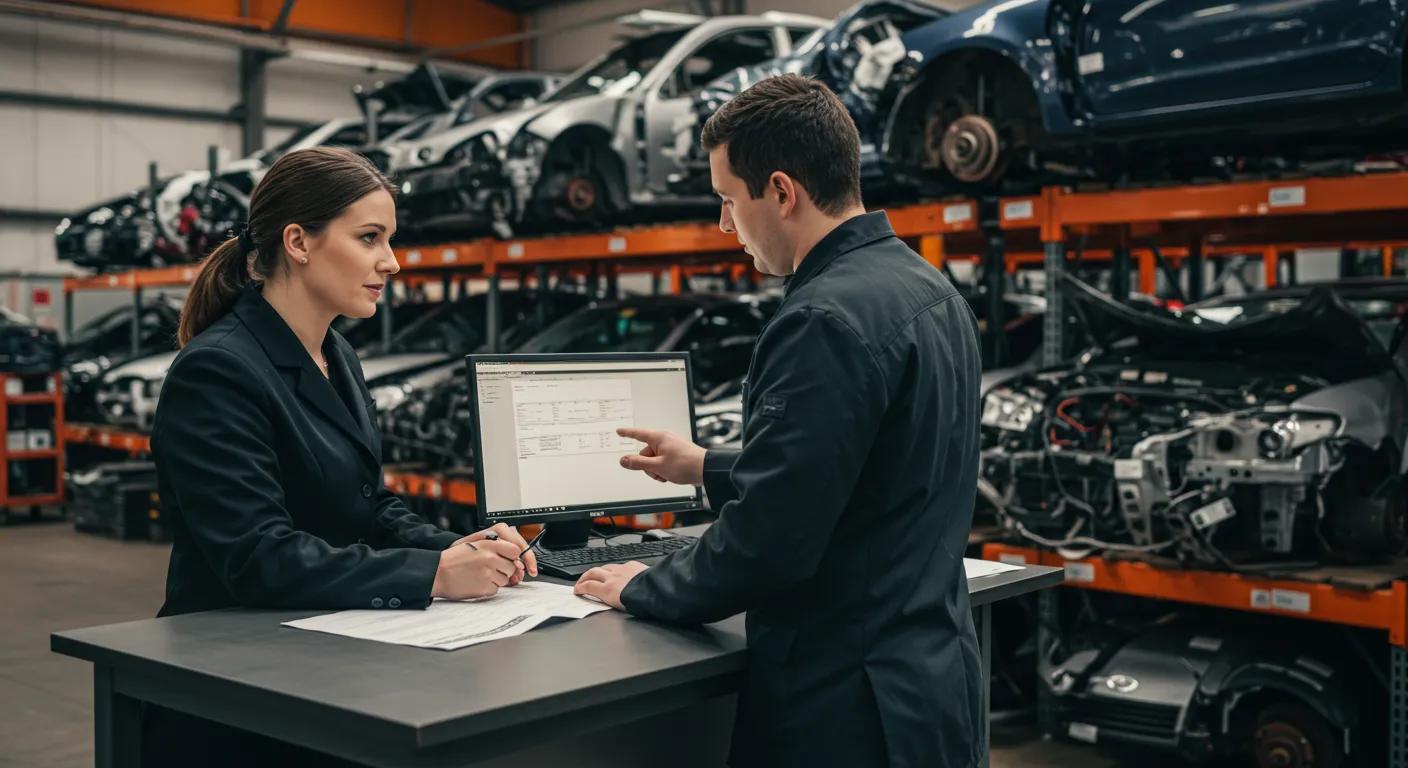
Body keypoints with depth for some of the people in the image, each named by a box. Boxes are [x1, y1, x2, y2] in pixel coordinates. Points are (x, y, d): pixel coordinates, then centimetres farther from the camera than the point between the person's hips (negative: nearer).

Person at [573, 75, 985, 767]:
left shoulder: (827, 319, -22)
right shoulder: (932, 293, 8)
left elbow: (769, 539, -23)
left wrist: (641, 589, -6)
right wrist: (707, 469, 23)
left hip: (845, 701, -9)